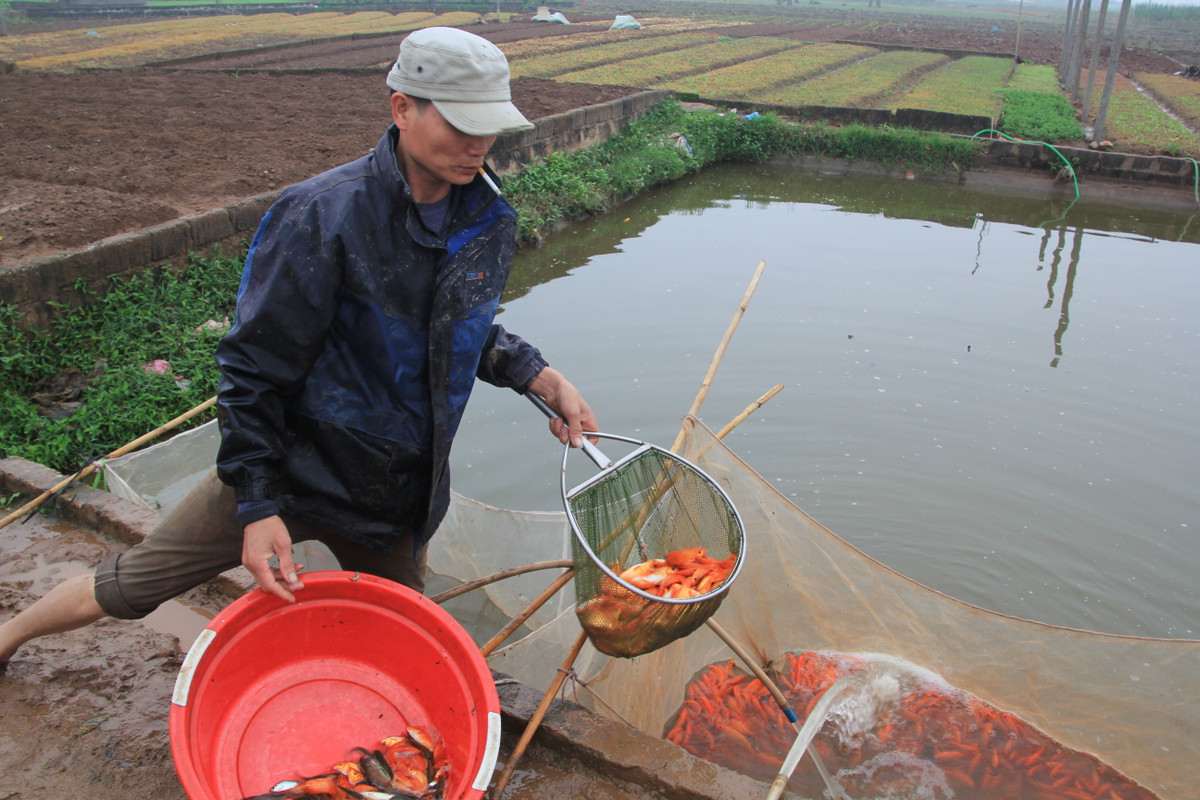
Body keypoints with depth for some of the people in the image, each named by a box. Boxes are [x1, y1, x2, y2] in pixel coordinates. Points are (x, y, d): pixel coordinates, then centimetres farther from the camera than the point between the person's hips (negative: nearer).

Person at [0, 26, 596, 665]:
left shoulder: (490, 221, -4)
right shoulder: (322, 217, -23)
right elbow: (253, 368, -17)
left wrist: (540, 377, -4)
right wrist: (258, 505, -17)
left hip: (402, 492, 5)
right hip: (293, 467, -4)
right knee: (128, 589, 7)